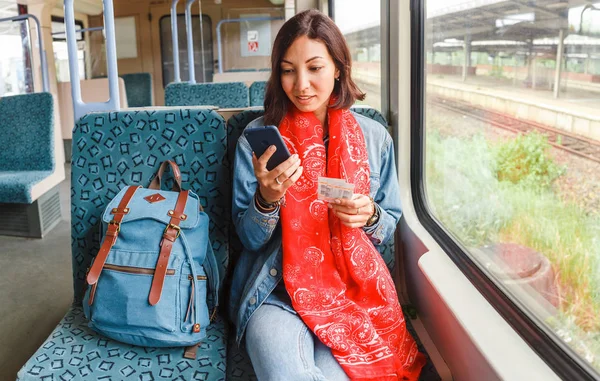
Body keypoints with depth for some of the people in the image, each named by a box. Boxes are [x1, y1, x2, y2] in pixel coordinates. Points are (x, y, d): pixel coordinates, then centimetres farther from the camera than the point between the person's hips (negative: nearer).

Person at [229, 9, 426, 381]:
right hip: (275, 289, -1)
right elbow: (250, 238, 1)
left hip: (354, 286, 2)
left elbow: (391, 227, 12)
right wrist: (267, 198, -20)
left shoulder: (375, 137, 5)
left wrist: (369, 216, -11)